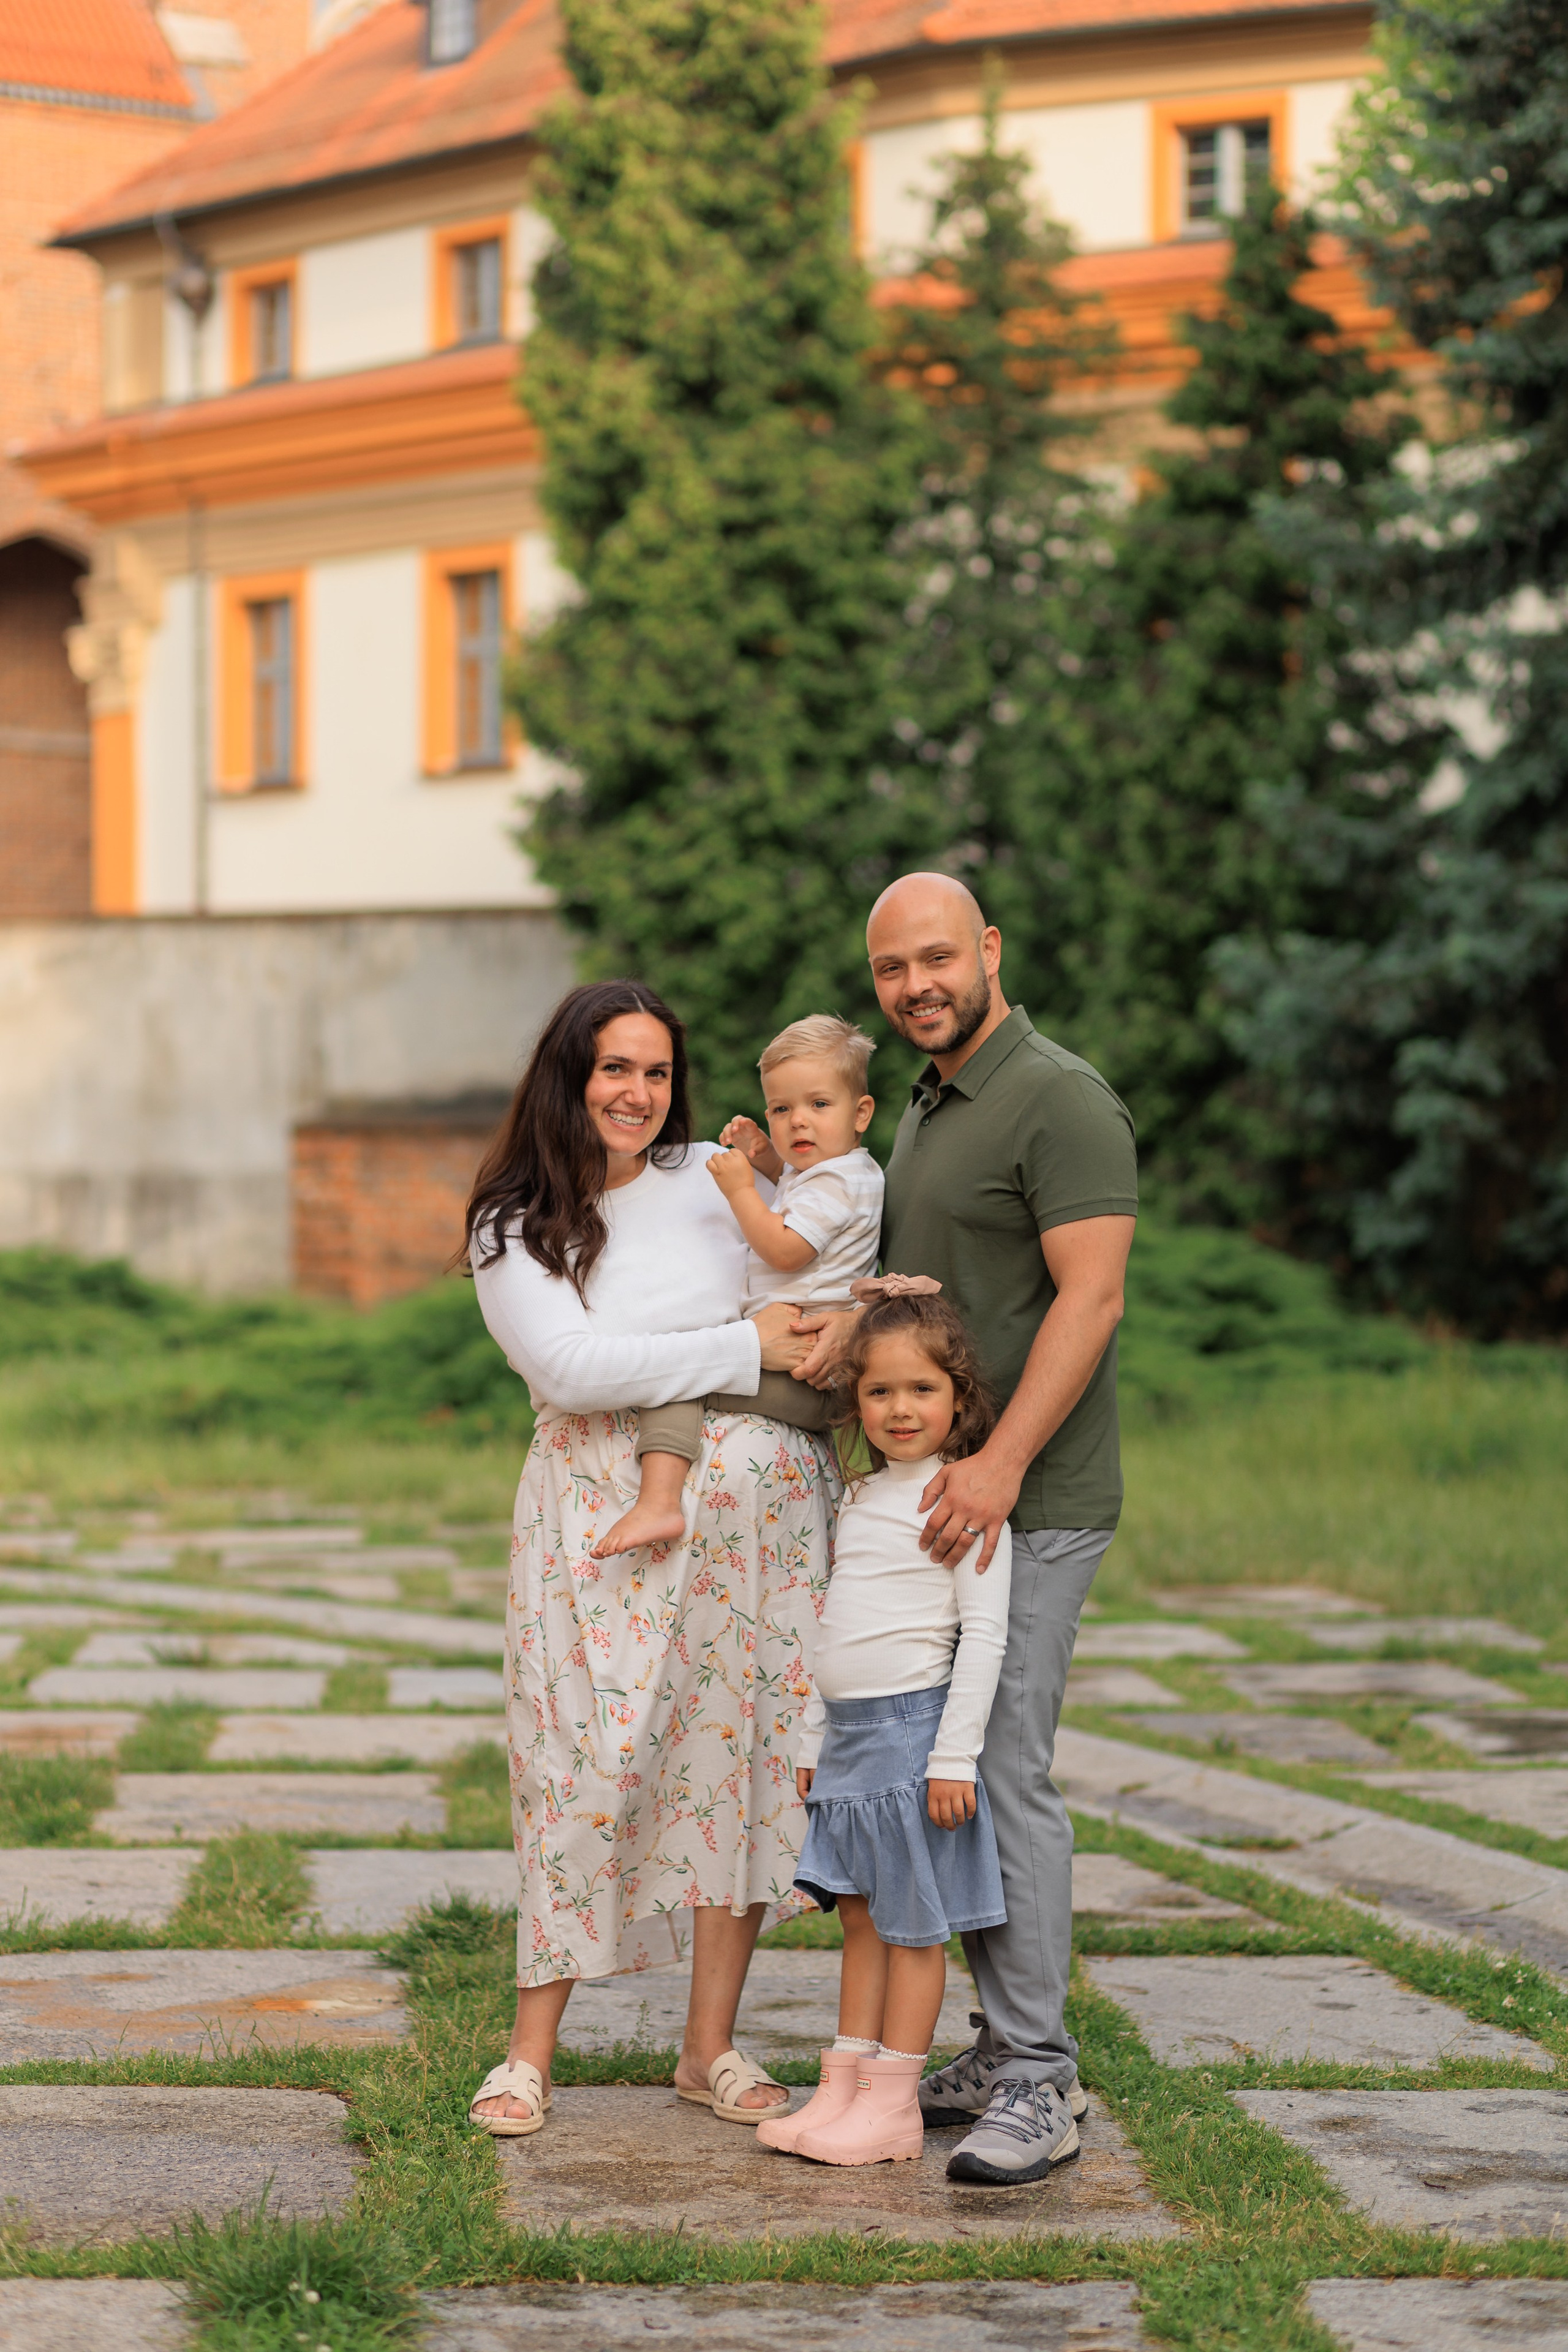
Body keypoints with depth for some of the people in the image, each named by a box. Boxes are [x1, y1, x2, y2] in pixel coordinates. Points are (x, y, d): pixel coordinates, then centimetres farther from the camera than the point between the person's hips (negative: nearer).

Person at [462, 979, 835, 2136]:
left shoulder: (720, 1180, 6)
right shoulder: (512, 1227, 3)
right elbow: (571, 1366, -11)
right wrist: (747, 1348, -14)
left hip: (757, 1502, 2)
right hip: (604, 1510, -1)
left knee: (739, 1754, 3)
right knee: (588, 1761, -5)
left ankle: (713, 2044, 13)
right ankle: (532, 2052, 5)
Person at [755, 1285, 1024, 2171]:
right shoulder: (863, 1497, 13)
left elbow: (986, 1632, -15)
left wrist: (956, 1755, -19)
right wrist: (815, 1740, 20)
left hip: (917, 1730, -8)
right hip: (851, 1733, 8)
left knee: (913, 1924, 0)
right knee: (862, 1916, 12)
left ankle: (893, 2104, 5)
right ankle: (843, 2089, 17)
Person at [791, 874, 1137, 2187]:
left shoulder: (1059, 1100, -11)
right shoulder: (929, 1111, 18)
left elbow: (1090, 1295, -19)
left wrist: (1002, 1464, -26)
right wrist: (858, 1317, 3)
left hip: (1030, 1504, -9)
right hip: (942, 1492, 9)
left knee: (1003, 1771, -10)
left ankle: (1039, 2080, -5)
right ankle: (1007, 2051, 17)